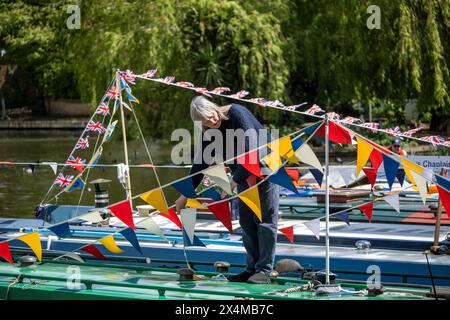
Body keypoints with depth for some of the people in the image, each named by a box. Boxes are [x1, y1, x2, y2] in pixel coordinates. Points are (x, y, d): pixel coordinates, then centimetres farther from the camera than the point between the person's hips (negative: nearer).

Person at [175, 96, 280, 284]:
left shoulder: (237, 114, -24)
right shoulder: (209, 134, -4)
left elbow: (252, 150, -28)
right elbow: (200, 164, 5)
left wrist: (234, 181, -27)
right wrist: (185, 194, 5)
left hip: (265, 165, -7)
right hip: (243, 172, 7)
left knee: (265, 218, -8)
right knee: (246, 220, 3)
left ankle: (264, 270, -9)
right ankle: (252, 268, 8)